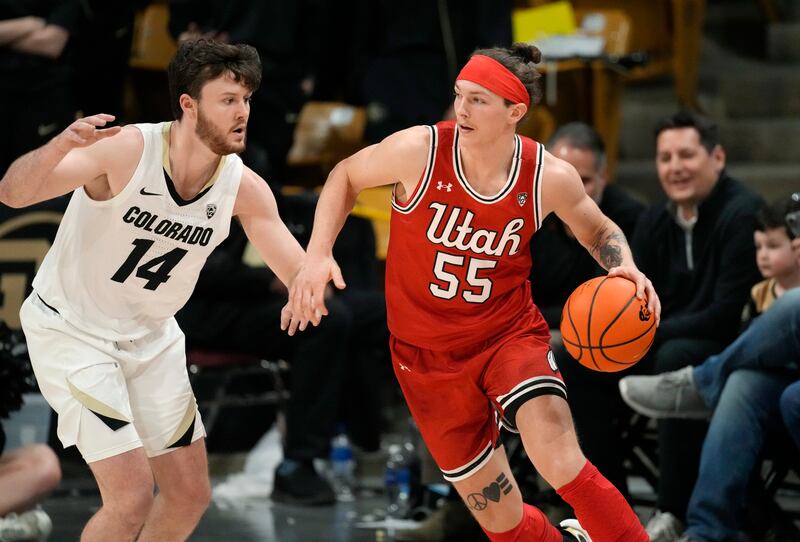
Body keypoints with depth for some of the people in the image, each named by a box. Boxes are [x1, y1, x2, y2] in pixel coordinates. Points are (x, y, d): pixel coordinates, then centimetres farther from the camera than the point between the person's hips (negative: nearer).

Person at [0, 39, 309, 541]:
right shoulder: (127, 149, -25)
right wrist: (61, 145, -52)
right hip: (72, 330, -6)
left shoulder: (244, 188, -11)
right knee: (133, 496, -15)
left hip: (152, 337, 6)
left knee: (190, 495, 9)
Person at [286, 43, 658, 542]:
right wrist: (317, 254, -11)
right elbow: (346, 176, 2)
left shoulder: (550, 178, -13)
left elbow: (599, 231, 7)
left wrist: (625, 267, -14)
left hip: (510, 333, -1)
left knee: (562, 465, -29)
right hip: (429, 357, 1)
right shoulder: (419, 151, -17)